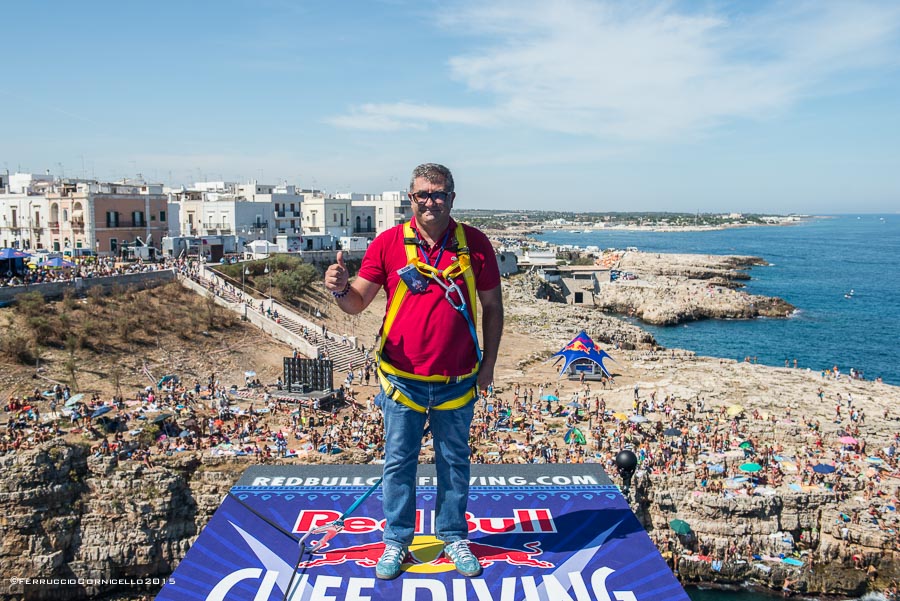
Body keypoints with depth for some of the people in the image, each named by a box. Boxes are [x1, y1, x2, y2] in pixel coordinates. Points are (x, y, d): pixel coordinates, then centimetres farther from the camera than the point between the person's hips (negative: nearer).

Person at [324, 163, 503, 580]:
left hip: (457, 382, 1)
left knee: (454, 462, 15)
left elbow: (492, 306, 5)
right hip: (402, 379, 0)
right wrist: (340, 289, -25)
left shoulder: (475, 244, -4)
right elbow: (358, 302, -3)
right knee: (398, 463, 11)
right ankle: (396, 540, 29)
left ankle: (453, 536, 34)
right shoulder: (388, 243, -5)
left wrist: (488, 363, 4)